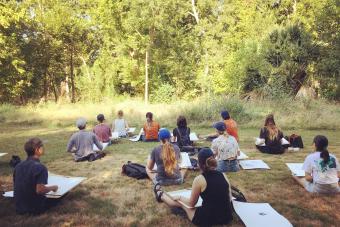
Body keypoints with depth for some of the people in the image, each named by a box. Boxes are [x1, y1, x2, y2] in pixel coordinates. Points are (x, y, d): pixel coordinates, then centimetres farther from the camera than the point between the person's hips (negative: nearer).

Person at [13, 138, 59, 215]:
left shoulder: (18, 166, 1)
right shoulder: (40, 167, -21)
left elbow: (17, 186, 11)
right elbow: (40, 190, -27)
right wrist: (52, 187, -9)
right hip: (34, 209, -7)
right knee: (56, 198, 13)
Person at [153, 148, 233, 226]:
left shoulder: (199, 179, -16)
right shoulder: (223, 176, -3)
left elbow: (191, 204, -4)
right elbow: (229, 198, 10)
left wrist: (179, 197, 15)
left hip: (207, 220, -6)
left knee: (179, 201, 19)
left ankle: (160, 195, 48)